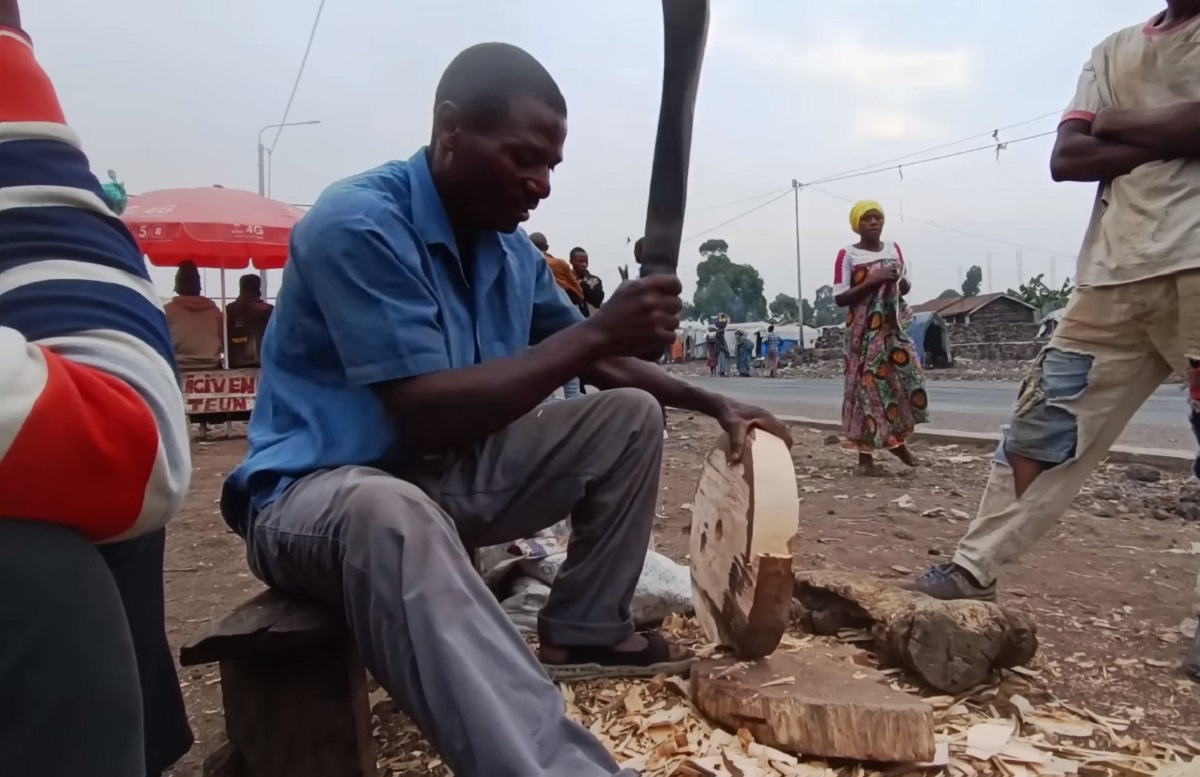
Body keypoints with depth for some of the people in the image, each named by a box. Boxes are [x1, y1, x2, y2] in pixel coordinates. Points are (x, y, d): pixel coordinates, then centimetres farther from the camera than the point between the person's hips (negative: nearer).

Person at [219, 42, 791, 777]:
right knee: (393, 516, -43)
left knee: (630, 416, 3)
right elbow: (431, 413, -29)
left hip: (453, 476, 8)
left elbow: (589, 358, 15)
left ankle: (583, 631, 8)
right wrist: (598, 329, -29)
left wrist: (713, 403, 4)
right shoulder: (357, 224, -21)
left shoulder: (509, 244, 3)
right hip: (323, 488, -7)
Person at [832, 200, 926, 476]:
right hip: (864, 332, -5)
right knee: (866, 385, -5)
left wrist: (899, 282, -5)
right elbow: (840, 297, -11)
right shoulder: (848, 255, -6)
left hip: (894, 327, 5)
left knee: (907, 380, 3)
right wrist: (872, 280, -20)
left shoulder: (894, 249, 10)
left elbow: (905, 287, 18)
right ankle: (865, 454, 2)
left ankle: (897, 440, 24)